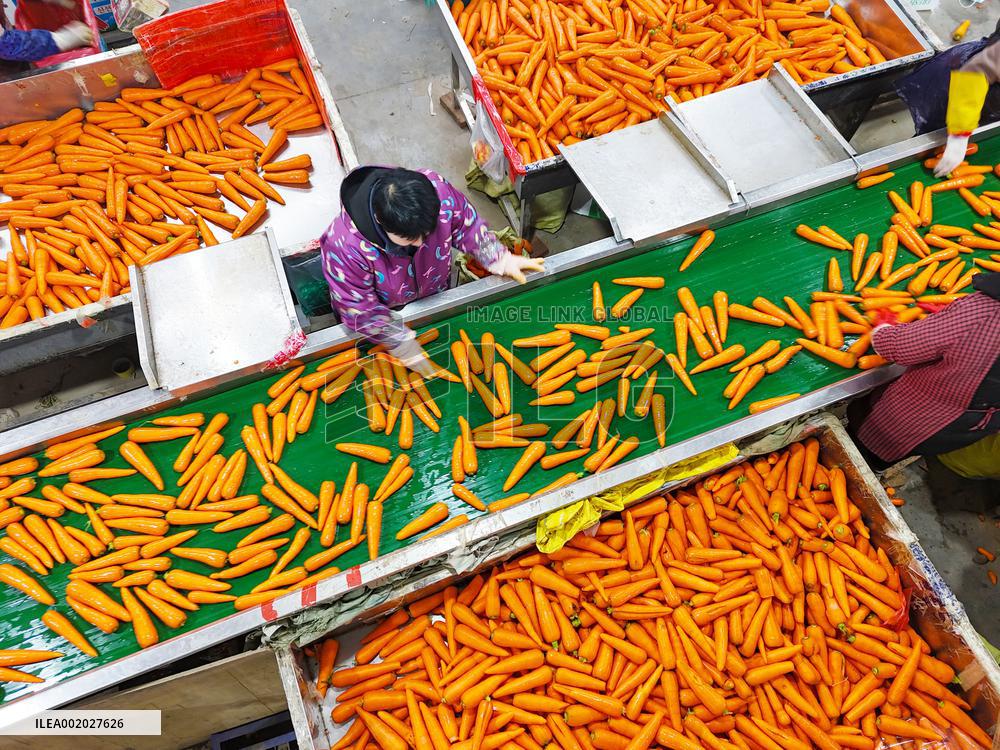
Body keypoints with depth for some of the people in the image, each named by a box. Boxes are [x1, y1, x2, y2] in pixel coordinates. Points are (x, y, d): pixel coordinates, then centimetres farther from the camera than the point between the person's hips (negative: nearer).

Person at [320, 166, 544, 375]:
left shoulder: (436, 189, -35)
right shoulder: (344, 245, -43)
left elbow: (466, 225, -14)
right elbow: (360, 309, -31)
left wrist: (502, 261, -19)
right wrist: (403, 345, -30)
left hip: (435, 295, 3)